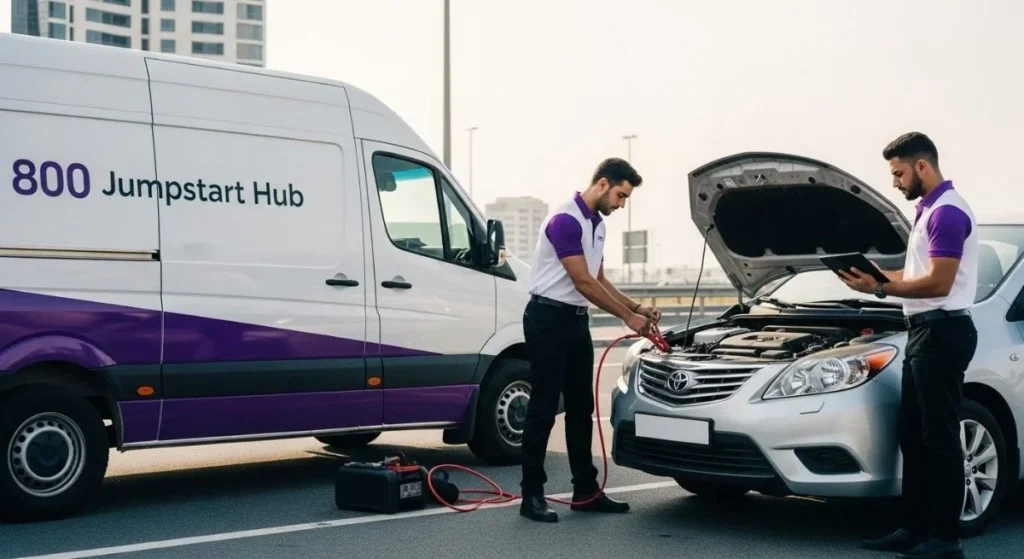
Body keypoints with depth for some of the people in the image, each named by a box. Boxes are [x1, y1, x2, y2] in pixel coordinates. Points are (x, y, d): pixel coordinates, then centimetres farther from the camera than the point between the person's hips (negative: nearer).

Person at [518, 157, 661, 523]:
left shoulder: (597, 224, 13)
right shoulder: (565, 220, -18)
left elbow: (599, 281, 19)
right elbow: (583, 283, -19)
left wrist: (636, 307, 9)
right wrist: (626, 317, -13)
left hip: (576, 320, 9)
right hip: (548, 319, -9)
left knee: (581, 408, 11)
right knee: (544, 409, -5)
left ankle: (585, 490, 18)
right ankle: (532, 495, 1)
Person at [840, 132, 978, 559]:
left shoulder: (947, 212, -16)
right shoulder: (930, 210, 18)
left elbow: (939, 283, -21)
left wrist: (881, 290, -16)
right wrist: (883, 276, 11)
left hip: (942, 333, -11)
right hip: (925, 332, 11)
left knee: (940, 439, -6)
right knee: (912, 436, 13)